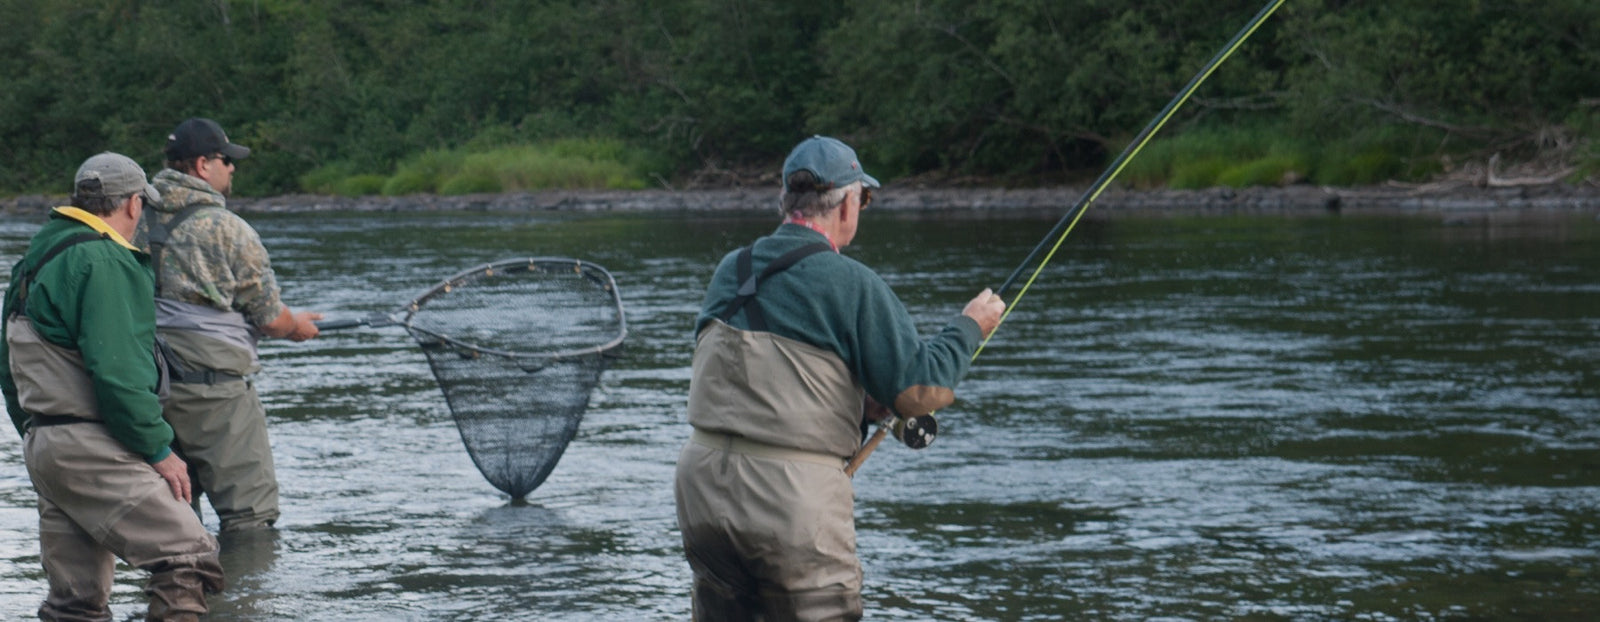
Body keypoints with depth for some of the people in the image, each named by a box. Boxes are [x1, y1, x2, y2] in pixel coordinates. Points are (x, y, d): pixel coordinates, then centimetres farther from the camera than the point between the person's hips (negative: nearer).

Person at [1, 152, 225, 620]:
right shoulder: (103, 261, -12)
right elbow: (117, 371, -19)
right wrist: (159, 449, -14)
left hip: (42, 442, 10)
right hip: (93, 449, -10)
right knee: (188, 557, -12)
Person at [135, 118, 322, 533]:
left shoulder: (138, 223, 8)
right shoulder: (227, 229, -9)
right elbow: (270, 318, -4)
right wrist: (298, 327, 18)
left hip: (148, 386, 7)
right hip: (214, 393, -7)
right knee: (250, 510, -4)